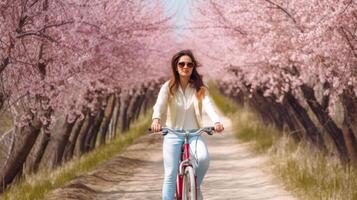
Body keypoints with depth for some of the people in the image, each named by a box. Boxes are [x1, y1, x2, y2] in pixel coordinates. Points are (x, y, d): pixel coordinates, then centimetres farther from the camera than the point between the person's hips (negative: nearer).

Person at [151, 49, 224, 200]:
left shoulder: (199, 88, 1)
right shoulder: (168, 87, -2)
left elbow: (208, 105, -17)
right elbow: (159, 105, -19)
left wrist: (216, 121, -38)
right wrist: (156, 119, -42)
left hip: (194, 134, 0)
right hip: (173, 135, 0)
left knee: (203, 158, -28)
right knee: (170, 176, -8)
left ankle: (195, 187, 1)